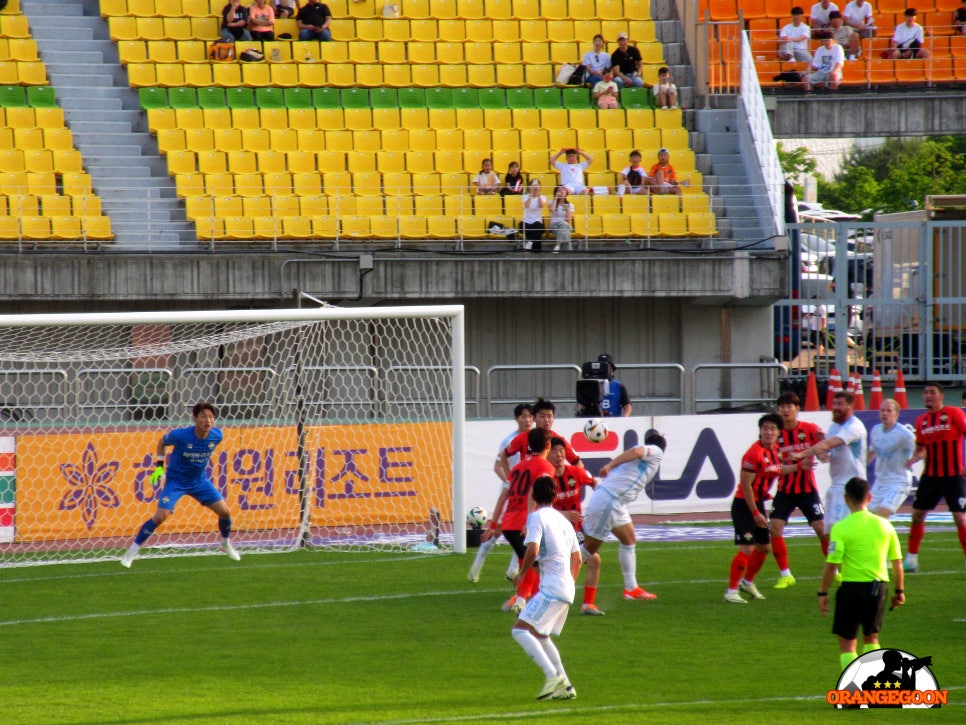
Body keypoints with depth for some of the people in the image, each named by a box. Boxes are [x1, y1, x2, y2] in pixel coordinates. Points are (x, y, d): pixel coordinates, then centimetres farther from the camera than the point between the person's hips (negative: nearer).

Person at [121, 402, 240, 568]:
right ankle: (132, 551, -4)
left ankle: (225, 544, 28)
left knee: (224, 511, -3)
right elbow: (162, 441, -3)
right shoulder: (180, 435, -26)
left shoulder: (217, 435, -15)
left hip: (199, 480, 4)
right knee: (160, 516, -18)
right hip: (176, 481, -4)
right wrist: (159, 466, -5)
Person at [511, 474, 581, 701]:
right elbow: (577, 558, 23)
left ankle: (553, 676, -23)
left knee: (520, 629, -11)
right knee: (540, 635, 20)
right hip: (567, 588, 9)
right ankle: (564, 686, 13)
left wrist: (522, 573, -4)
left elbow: (532, 550, -20)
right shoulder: (563, 520, 18)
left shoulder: (537, 517, -7)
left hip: (551, 589, -9)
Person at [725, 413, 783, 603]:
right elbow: (746, 485, -21)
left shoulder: (775, 450, 4)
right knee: (747, 548, -14)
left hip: (758, 502, 9)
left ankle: (747, 582, 37)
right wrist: (755, 513, -19)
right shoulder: (755, 454, -22)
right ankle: (731, 591, -6)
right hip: (744, 504, -9)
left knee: (764, 547, 17)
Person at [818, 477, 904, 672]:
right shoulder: (884, 525, 3)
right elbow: (897, 562, 8)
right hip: (879, 587, 4)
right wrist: (899, 591, 19)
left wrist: (823, 593, -2)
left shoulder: (841, 528, -11)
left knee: (847, 643, 4)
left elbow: (831, 565, -12)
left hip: (852, 587, -4)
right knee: (871, 638, 23)